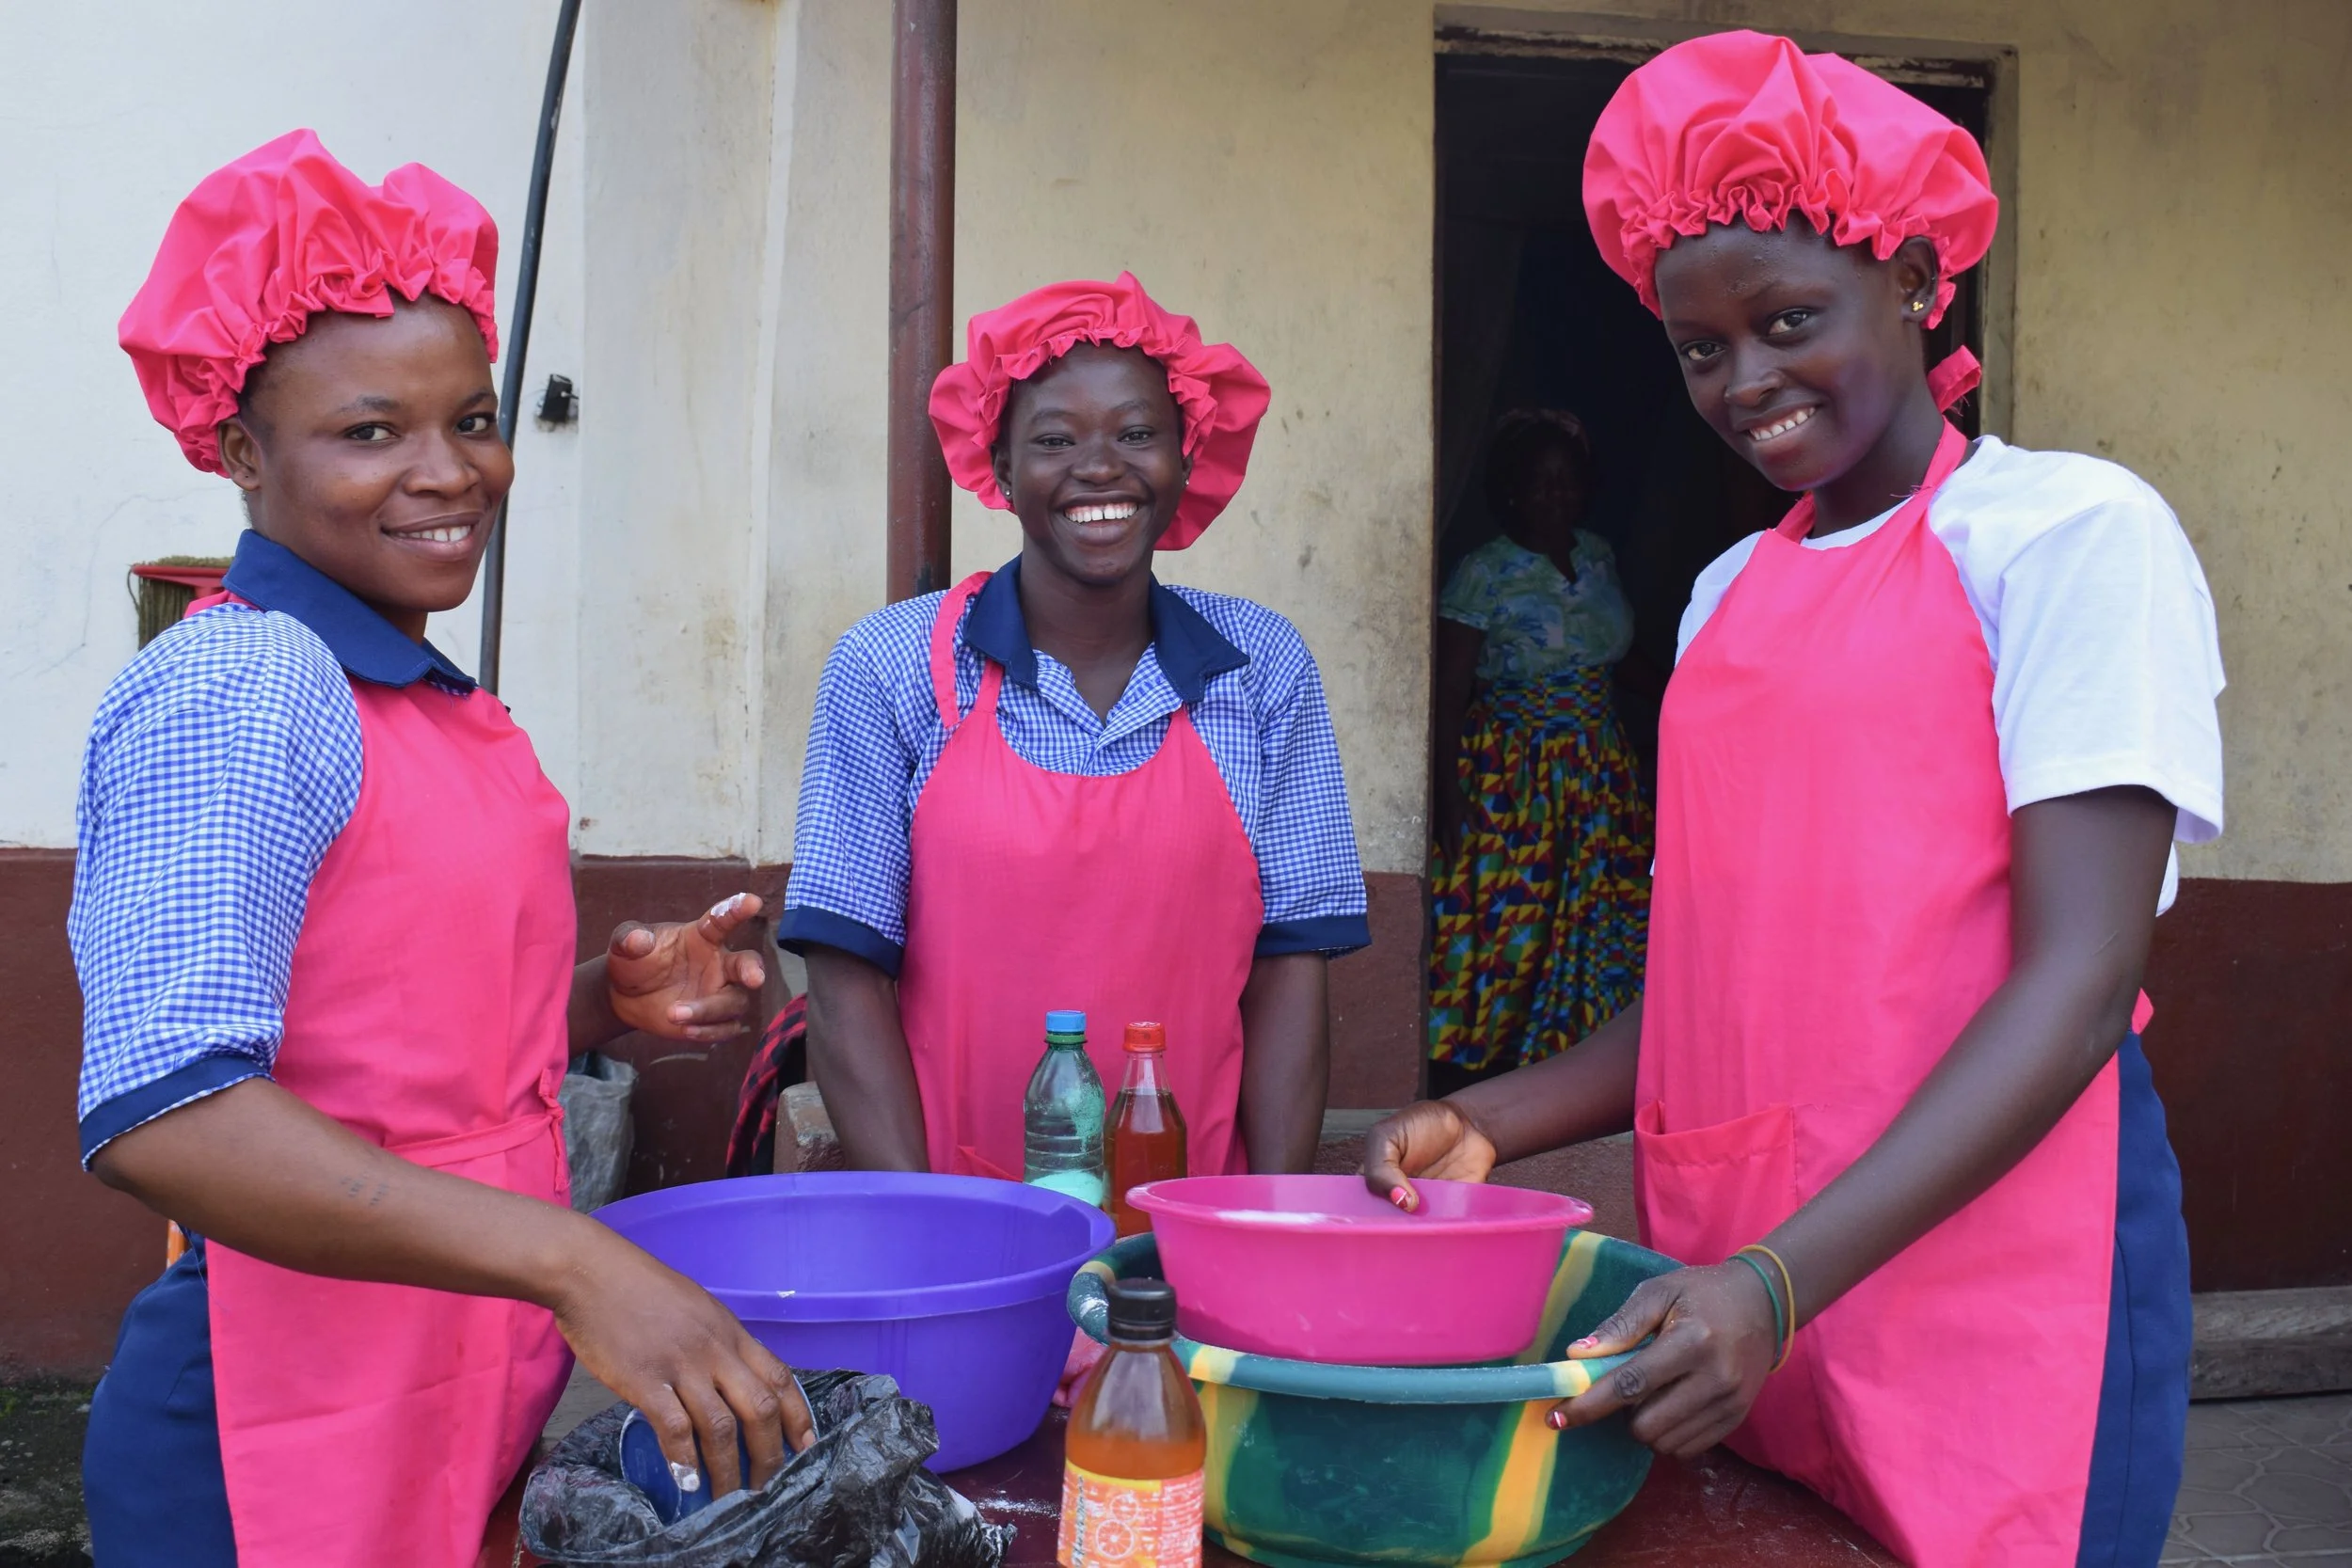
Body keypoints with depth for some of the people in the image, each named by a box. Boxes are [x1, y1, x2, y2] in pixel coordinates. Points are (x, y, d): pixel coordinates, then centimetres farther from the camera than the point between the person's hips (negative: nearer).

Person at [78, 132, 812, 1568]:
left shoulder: (431, 700, 11)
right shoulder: (235, 690, -16)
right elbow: (161, 1114, -28)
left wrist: (608, 1001, 0)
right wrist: (575, 1263, -35)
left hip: (478, 1410, 8)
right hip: (290, 1442, -8)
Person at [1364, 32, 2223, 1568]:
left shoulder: (2072, 532, -6)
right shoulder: (1731, 594, 14)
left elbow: (2081, 979, -14)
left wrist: (1782, 1280, -24)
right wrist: (1499, 1123, 1)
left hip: (1986, 1276, -5)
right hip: (1731, 1293, 6)